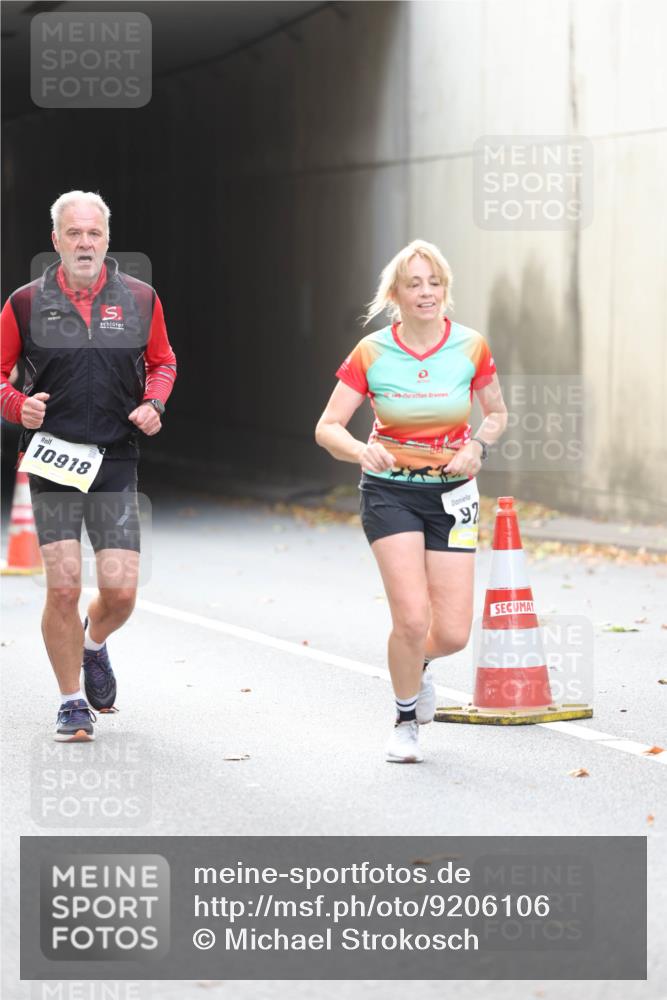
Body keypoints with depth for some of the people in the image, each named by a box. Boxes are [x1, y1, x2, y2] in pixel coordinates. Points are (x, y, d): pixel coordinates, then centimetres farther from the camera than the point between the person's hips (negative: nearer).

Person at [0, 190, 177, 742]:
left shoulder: (141, 299, 5)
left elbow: (163, 363, 20)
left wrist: (153, 404, 1)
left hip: (116, 463, 1)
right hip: (51, 462, -1)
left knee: (120, 591, -4)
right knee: (63, 588, -7)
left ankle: (94, 644, 33)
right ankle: (73, 703, 12)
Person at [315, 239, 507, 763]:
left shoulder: (471, 347, -5)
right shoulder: (371, 353, -9)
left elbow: (497, 413, 10)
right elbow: (327, 428, -8)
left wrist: (477, 446, -11)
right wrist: (362, 450, -29)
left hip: (451, 494, 2)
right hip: (390, 490, -2)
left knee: (453, 633, -4)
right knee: (411, 618, -17)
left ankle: (418, 666, 34)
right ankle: (406, 720, 10)